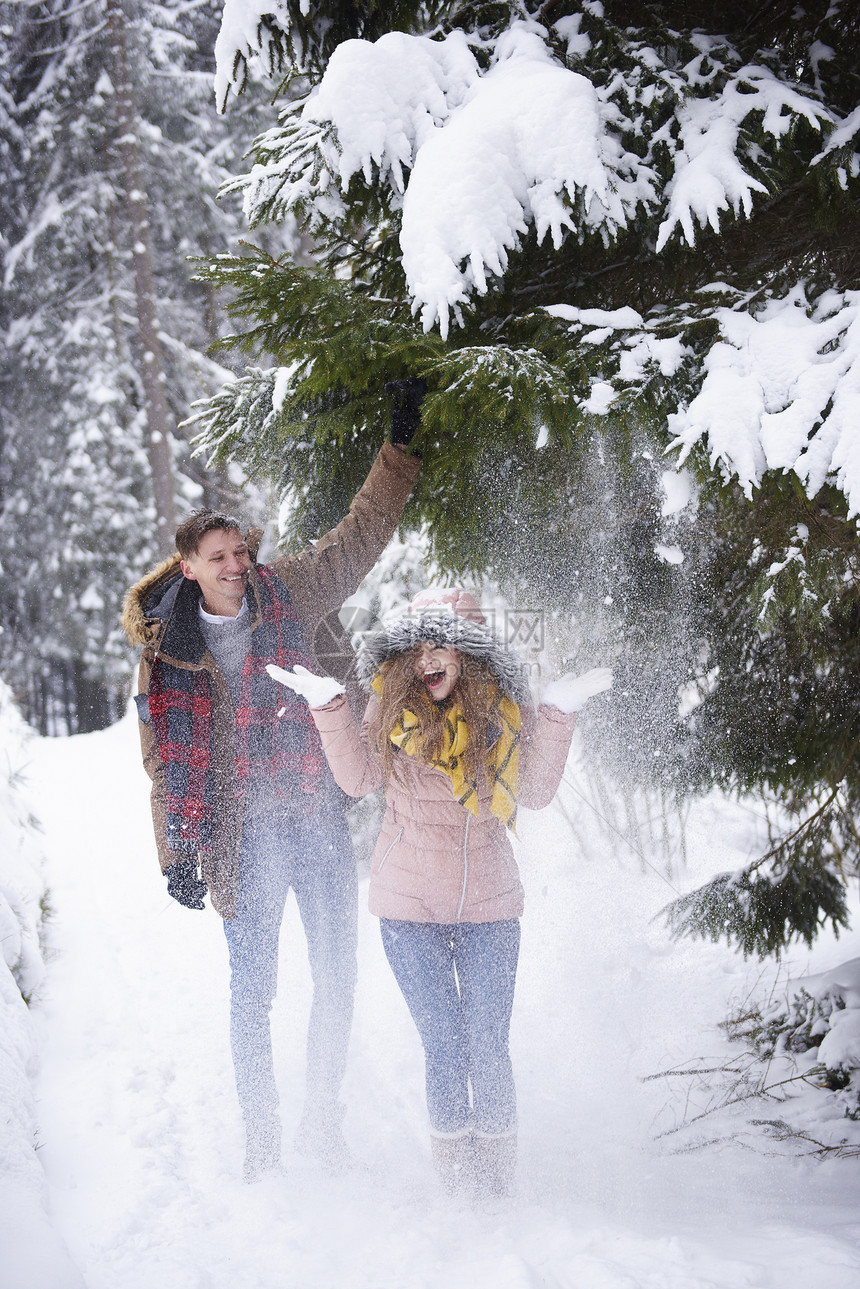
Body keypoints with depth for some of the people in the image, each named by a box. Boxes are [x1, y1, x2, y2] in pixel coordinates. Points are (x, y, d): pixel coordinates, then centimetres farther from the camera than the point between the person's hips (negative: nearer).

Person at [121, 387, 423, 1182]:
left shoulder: (293, 595, 1)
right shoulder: (167, 650, 0)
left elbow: (362, 534, 10)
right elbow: (170, 763, 4)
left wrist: (401, 444, 7)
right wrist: (180, 855, 0)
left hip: (321, 816, 2)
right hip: (244, 832, -1)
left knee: (337, 980, 5)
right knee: (252, 989, 0)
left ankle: (324, 1117, 22)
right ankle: (262, 1135, 13)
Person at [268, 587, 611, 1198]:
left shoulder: (502, 709, -1)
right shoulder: (393, 704, -1)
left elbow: (536, 793, -1)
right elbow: (359, 777, 1)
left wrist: (559, 714, -9)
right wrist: (329, 704, -8)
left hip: (489, 906, 0)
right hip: (409, 907, 0)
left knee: (489, 1049, 2)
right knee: (444, 1047, 2)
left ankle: (498, 1182, 18)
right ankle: (457, 1180, 16)